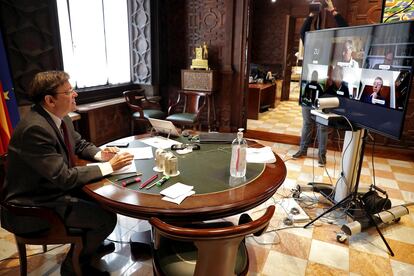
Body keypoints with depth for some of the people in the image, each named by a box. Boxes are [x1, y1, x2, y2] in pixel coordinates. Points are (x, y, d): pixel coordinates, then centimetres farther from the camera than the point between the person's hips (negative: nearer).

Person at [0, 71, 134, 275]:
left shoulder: (60, 118, -3)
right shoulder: (34, 129, -30)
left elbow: (80, 144, 14)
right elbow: (64, 177, -30)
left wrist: (100, 154, -7)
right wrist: (109, 166, -25)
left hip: (55, 186, 9)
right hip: (33, 205, -9)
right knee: (106, 218, -14)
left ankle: (91, 243, 33)